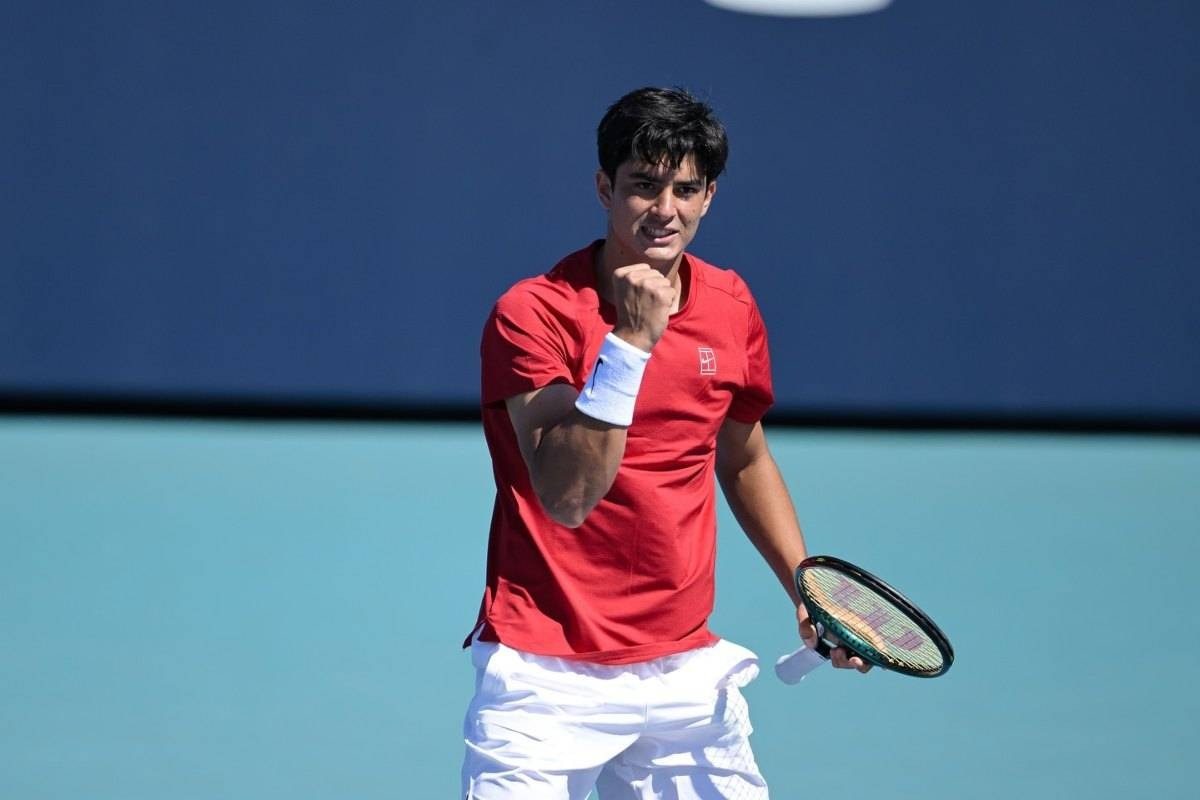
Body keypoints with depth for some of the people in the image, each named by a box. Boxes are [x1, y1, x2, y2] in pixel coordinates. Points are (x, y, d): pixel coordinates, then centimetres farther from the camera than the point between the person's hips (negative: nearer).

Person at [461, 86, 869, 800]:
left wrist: (807, 588, 11)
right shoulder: (532, 313, -11)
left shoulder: (732, 307, 5)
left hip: (686, 672, 5)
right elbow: (567, 496, -21)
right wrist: (630, 342, -24)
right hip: (550, 679, -5)